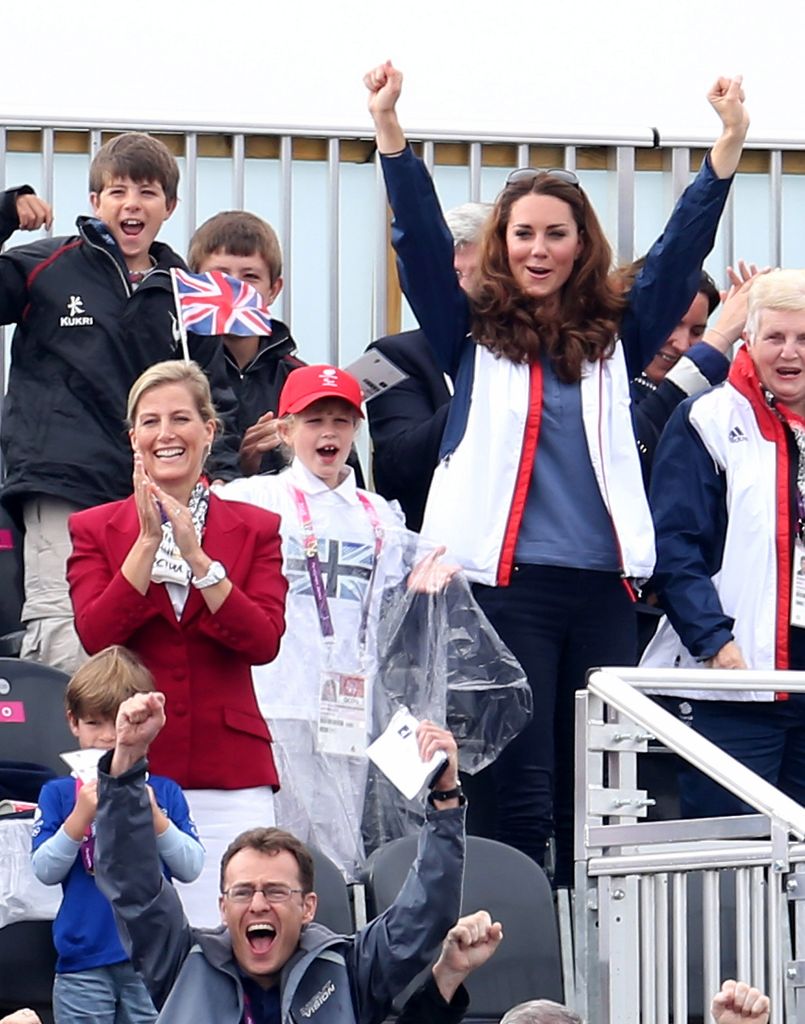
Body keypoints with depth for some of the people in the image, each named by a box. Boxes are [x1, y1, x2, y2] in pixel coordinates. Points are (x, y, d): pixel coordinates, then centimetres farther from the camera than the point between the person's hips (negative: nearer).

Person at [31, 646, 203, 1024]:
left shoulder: (164, 792, 7)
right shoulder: (58, 794, 5)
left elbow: (191, 868, -1)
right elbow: (46, 870, -5)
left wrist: (154, 816, -14)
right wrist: (81, 815, -18)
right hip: (83, 961, -1)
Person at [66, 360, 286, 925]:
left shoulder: (256, 529, 10)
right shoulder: (94, 529, 10)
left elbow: (264, 641, -5)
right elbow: (95, 636, -6)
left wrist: (195, 554, -13)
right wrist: (148, 541, -12)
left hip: (229, 769, 0)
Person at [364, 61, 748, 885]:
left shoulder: (615, 339, 14)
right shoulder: (472, 335, 9)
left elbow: (681, 250, 8)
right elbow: (422, 242, -1)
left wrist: (728, 145, -3)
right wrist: (390, 134, -14)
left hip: (603, 586, 2)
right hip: (505, 583, -2)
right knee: (521, 787, -5)